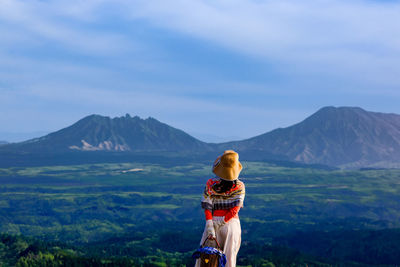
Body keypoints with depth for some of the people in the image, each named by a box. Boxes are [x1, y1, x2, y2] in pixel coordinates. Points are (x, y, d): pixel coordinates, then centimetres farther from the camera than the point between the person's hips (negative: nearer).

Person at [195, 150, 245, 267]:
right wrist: (223, 221, -8)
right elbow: (234, 210, -12)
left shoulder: (210, 184, -7)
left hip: (214, 221, 0)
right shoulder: (239, 186, -7)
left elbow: (207, 207, -9)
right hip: (232, 223, 0)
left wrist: (210, 228, -9)